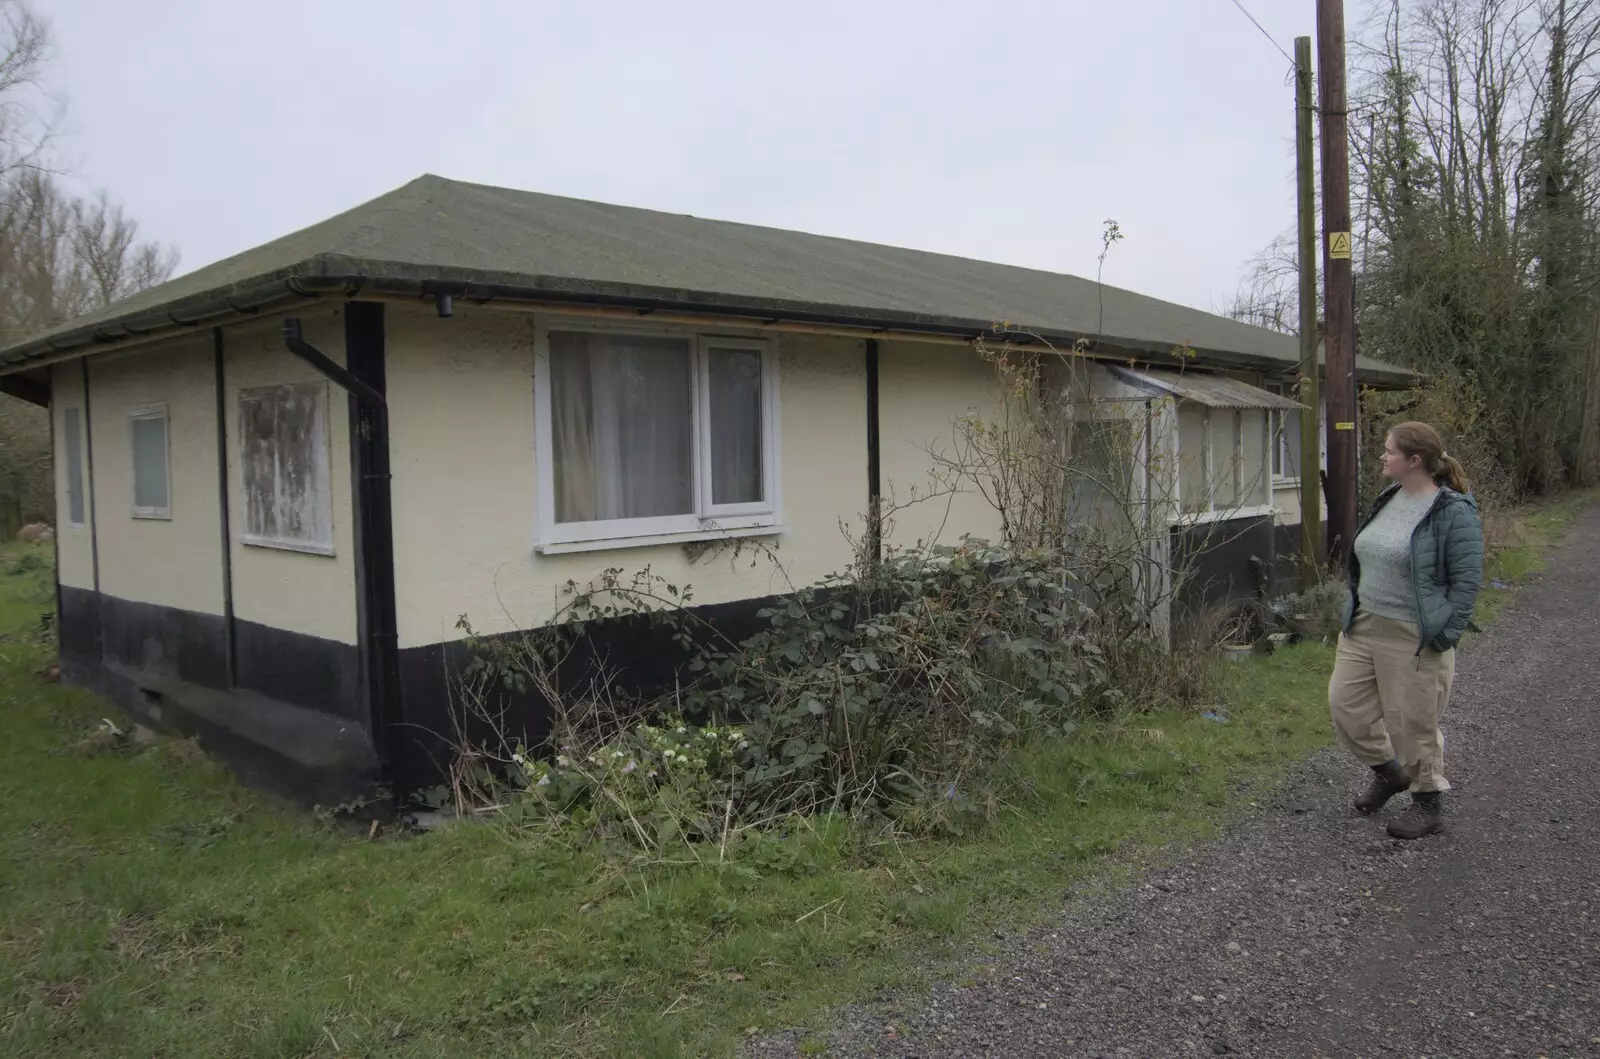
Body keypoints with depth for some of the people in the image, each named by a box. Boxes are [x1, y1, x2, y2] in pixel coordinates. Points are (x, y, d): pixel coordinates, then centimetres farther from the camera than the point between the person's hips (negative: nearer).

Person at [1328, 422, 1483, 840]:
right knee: (1344, 703, 10)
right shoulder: (1388, 500, 10)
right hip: (1363, 628, 8)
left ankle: (1428, 803, 24)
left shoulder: (1453, 511, -15)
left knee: (1413, 723, 3)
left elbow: (1467, 581, -14)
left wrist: (1445, 635, -16)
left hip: (1413, 638, -8)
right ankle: (1388, 771, 35)